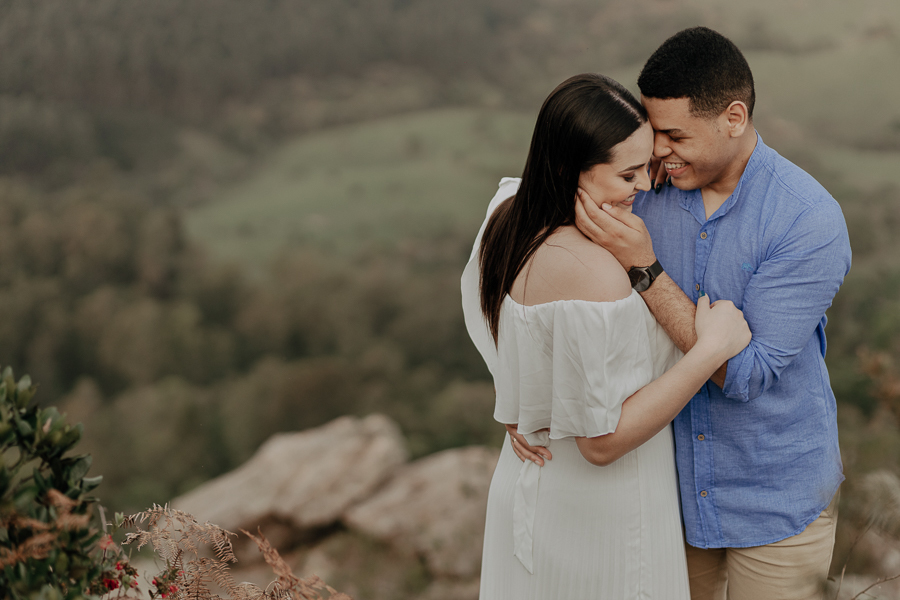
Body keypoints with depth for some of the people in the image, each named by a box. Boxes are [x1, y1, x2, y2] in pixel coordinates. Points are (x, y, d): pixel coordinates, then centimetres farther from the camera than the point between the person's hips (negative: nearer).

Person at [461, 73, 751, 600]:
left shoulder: (509, 211, -6)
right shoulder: (591, 274, -32)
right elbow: (603, 439, -26)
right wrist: (711, 348, -24)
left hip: (531, 482, 8)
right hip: (598, 520, -8)